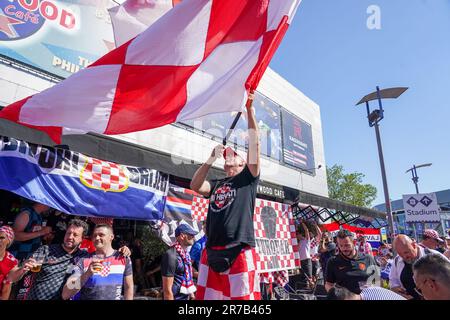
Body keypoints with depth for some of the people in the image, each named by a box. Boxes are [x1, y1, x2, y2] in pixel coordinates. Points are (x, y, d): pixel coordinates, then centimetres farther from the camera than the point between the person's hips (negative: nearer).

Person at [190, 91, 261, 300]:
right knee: (207, 296, 9)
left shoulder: (248, 178, 8)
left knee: (243, 296, -1)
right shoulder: (216, 185, 21)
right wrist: (212, 158, 4)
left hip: (240, 252, -5)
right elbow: (195, 185, 3)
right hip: (211, 252, 5)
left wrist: (249, 109, -2)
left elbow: (254, 144, -1)